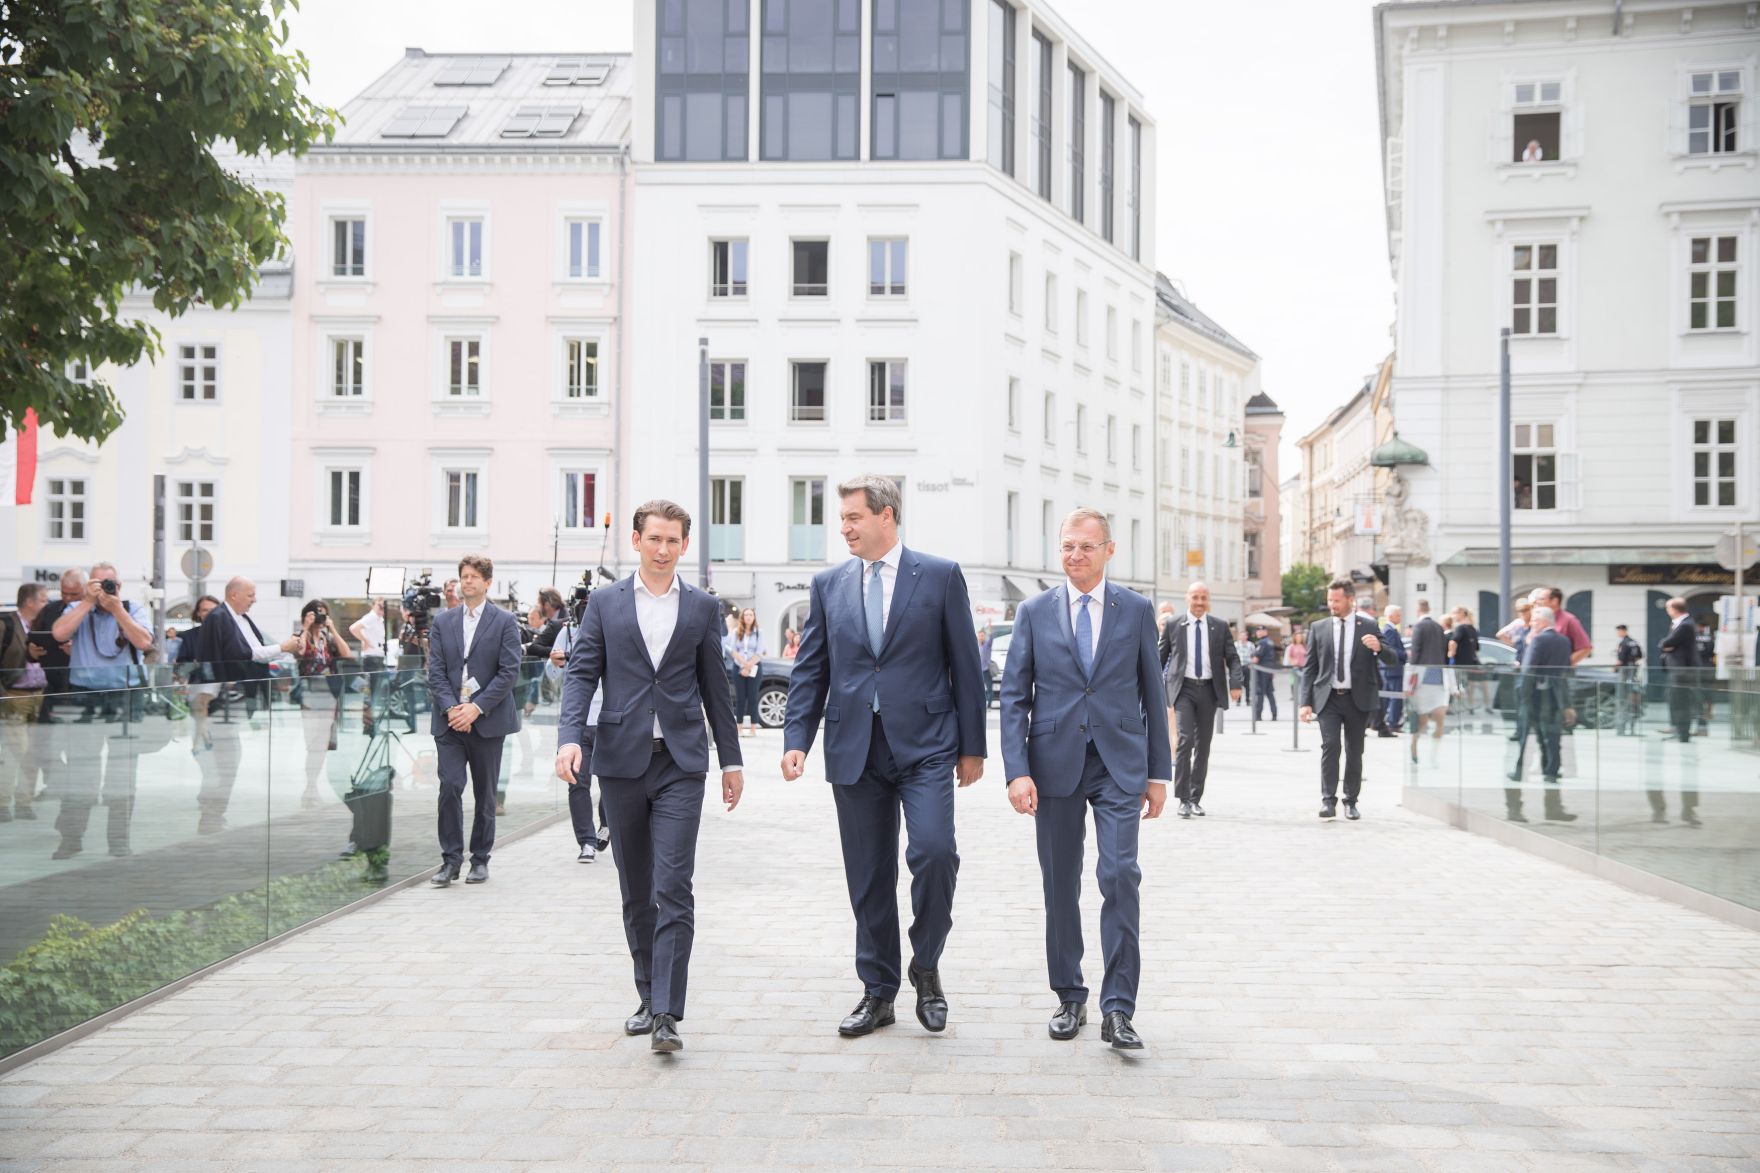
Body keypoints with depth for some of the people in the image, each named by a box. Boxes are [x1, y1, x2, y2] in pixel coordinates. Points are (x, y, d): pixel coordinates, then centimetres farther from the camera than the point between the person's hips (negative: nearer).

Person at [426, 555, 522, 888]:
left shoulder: (505, 622, 1)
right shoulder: (442, 622, 10)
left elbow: (509, 672, -6)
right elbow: (435, 671, 5)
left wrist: (477, 707, -13)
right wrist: (450, 708, -10)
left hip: (488, 720, -1)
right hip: (450, 720, 2)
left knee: (485, 792, 6)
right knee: (449, 786, -9)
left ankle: (480, 858, 17)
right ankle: (451, 859, -1)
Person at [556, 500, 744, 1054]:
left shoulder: (703, 607, 7)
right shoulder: (605, 603, 7)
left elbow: (715, 687, 11)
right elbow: (581, 673, 1)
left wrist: (731, 759, 11)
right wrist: (570, 737, -15)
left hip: (680, 763, -1)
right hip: (621, 760, 2)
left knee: (673, 888, -10)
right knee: (636, 892, 11)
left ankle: (667, 1014, -10)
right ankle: (650, 997, 26)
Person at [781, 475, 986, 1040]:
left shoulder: (940, 576, 2)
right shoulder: (828, 584, 10)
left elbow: (965, 666, 2)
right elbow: (810, 670, 9)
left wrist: (972, 746, 1)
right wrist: (796, 739, -3)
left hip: (924, 745, -3)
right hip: (854, 750, 3)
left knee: (934, 850, -18)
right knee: (868, 877, 8)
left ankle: (926, 965, 6)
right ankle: (878, 993, 21)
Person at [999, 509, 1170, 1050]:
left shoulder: (1136, 610, 4)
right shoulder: (1034, 612, 4)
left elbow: (1152, 694, 7)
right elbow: (1014, 697, 2)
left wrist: (1158, 773, 5)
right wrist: (1017, 771, -8)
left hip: (1119, 765, -1)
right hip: (1056, 765, 1)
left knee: (1120, 876, -11)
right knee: (1060, 886, 8)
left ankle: (1118, 1010, -4)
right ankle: (1070, 998, 23)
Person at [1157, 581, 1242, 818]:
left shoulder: (1219, 627, 7)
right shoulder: (1173, 626, 3)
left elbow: (1232, 657, 5)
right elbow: (1160, 658, 10)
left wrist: (1235, 683, -12)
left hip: (1209, 689, 3)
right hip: (1183, 688, -2)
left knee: (1203, 744, 8)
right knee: (1185, 739, -16)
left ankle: (1196, 797, 19)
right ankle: (1183, 799, -11)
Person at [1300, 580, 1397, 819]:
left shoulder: (1368, 627, 4)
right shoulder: (1319, 628, 6)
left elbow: (1391, 660, 1)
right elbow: (1310, 668, 7)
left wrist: (1379, 647, -23)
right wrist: (1305, 702, -1)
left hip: (1358, 698, 0)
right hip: (1328, 698, 0)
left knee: (1354, 752, 6)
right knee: (1330, 745, -14)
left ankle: (1351, 802, 16)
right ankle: (1328, 800, -13)